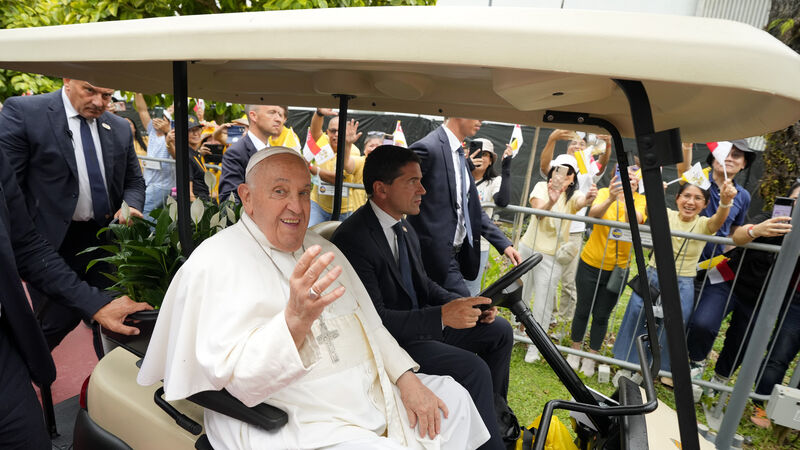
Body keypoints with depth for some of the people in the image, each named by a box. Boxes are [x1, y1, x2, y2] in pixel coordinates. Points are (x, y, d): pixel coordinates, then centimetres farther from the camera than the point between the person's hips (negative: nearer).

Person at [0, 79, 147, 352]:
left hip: (105, 240, 4)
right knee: (58, 320, 5)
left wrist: (130, 207, -9)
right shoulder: (23, 112, -8)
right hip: (53, 240, -4)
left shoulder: (120, 128, 5)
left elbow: (134, 182, 13)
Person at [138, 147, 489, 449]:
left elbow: (369, 324, 13)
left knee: (452, 398, 9)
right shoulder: (219, 261, -13)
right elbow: (238, 379, -21)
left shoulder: (321, 250, 12)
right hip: (288, 421, -7)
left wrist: (407, 378, -1)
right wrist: (296, 319, -39)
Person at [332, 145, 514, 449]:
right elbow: (374, 318, -27)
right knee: (473, 368, -22)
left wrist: (465, 304, -4)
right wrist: (441, 316, -34)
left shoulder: (403, 226, 3)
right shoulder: (353, 239, -24)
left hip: (422, 320, 9)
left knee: (500, 330, 8)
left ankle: (495, 410, 27)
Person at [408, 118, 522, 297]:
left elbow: (472, 207, 15)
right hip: (438, 254, -9)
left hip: (457, 253, 9)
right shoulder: (427, 148, -15)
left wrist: (504, 244, 10)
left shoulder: (459, 154, 14)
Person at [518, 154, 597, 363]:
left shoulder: (572, 196, -4)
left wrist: (589, 197, -53)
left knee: (543, 301, 1)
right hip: (528, 248, 1)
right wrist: (551, 202, -47)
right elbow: (538, 210, -24)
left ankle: (534, 346, 16)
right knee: (520, 293, 14)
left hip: (552, 255, -1)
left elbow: (581, 201, -29)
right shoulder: (541, 187, -4)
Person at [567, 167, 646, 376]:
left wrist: (626, 198, -47)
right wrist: (611, 199, -49)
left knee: (601, 316, 11)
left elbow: (637, 219, -28)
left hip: (618, 268, 1)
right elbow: (593, 214, -29)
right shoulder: (605, 192, -8)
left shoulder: (641, 200, -5)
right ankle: (575, 352, 32)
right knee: (583, 310, 11)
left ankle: (590, 358, 30)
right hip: (591, 263, -1)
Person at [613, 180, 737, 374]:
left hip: (683, 285, -1)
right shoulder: (667, 215, -1)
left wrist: (725, 201, -49)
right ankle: (629, 364, 17)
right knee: (636, 313, -5)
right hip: (652, 276, 1)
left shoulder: (703, 225, -4)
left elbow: (718, 220, -26)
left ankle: (666, 369, 26)